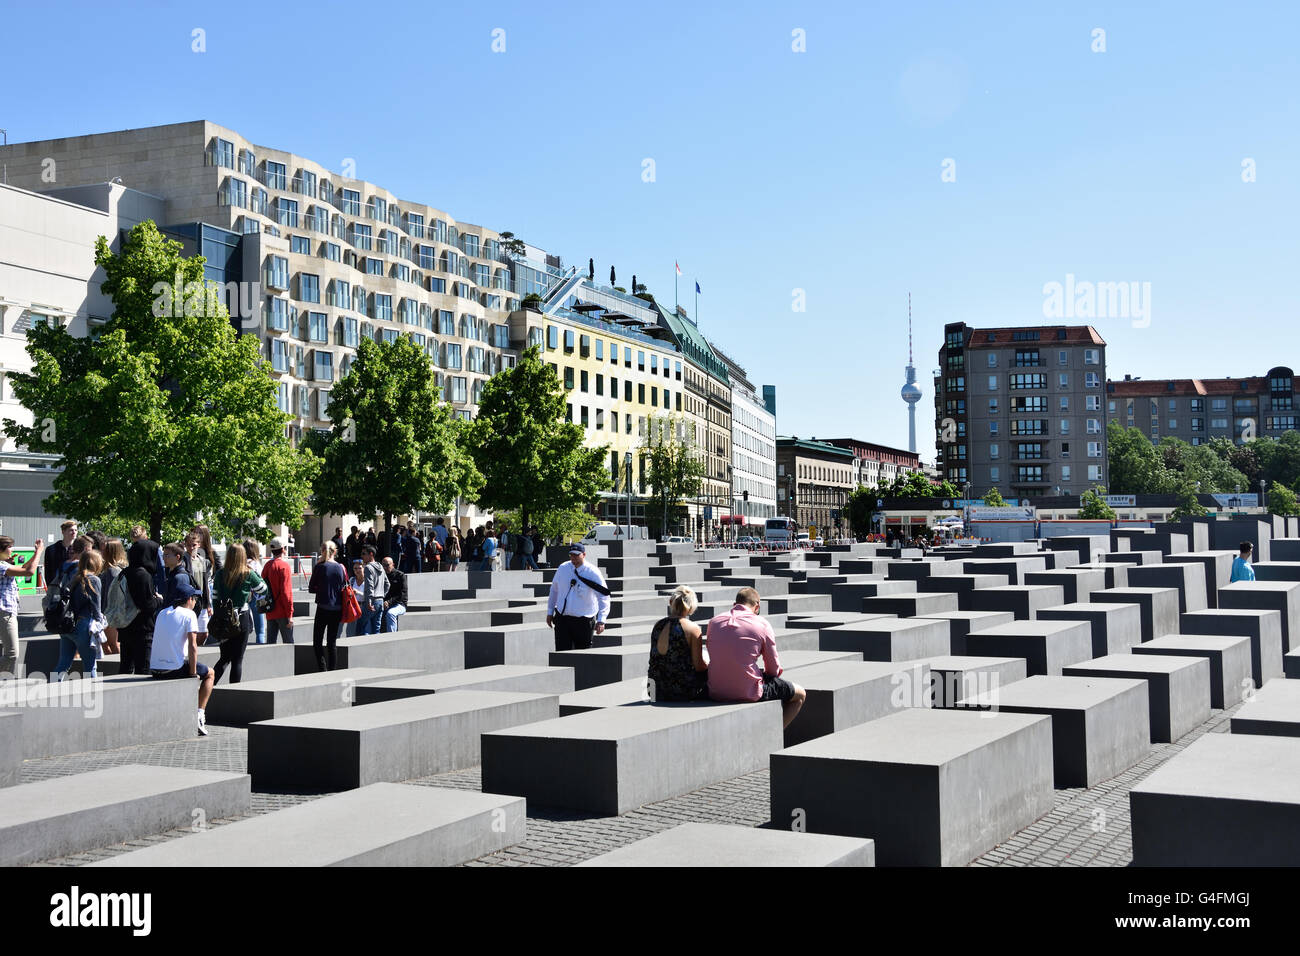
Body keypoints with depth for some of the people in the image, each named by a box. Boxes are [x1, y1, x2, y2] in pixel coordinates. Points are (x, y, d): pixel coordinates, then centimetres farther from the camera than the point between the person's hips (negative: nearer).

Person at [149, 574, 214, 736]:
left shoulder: (162, 613, 14)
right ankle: (199, 714, 8)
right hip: (175, 667, -6)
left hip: (155, 670, 7)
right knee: (209, 673, 19)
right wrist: (193, 673, -7)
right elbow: (192, 646, -13)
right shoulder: (189, 615, -6)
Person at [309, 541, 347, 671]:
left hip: (323, 608, -4)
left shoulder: (319, 567, -8)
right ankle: (332, 671, 10)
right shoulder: (341, 568, 2)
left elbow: (311, 589, -2)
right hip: (337, 609, 4)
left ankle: (323, 670, -9)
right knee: (332, 643, 11)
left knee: (317, 642, 3)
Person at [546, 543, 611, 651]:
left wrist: (601, 620, -22)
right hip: (562, 619, 2)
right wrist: (550, 612, 16)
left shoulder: (593, 573, -10)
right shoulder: (563, 568, 2)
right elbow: (554, 590, 15)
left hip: (583, 621, -2)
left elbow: (604, 597, -11)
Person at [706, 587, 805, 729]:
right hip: (748, 694, -6)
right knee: (799, 695, 17)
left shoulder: (714, 622, 6)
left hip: (716, 692, 6)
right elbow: (774, 669, -2)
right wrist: (764, 674, 22)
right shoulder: (762, 624, -6)